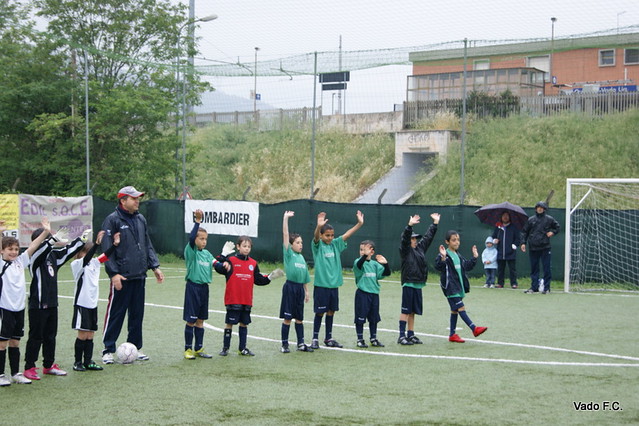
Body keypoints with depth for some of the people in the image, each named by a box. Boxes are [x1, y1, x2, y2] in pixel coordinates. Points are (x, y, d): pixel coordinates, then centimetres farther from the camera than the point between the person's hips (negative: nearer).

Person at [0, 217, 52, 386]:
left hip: (19, 308, 6)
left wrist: (46, 232, -3)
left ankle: (16, 374, 19)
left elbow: (32, 248, 7)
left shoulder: (20, 262, 10)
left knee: (15, 342, 13)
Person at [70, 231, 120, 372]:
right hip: (81, 304, -6)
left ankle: (88, 362, 14)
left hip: (93, 304, 6)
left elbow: (105, 256, 0)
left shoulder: (94, 263, 10)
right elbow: (86, 259, -27)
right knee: (82, 335, -3)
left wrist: (115, 244, -16)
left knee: (90, 335, 9)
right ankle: (78, 362, 6)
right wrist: (97, 243, -39)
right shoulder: (76, 264, -10)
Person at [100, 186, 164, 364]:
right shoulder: (112, 220, -7)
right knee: (115, 314, -3)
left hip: (139, 276, 7)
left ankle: (135, 347, 21)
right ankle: (108, 350, 4)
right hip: (121, 276, -6)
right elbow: (107, 249, -10)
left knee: (137, 313, 11)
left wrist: (154, 266, 11)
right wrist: (114, 273, -17)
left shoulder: (140, 219, 14)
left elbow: (148, 245, 20)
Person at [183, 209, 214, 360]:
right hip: (192, 287, -6)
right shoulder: (190, 251, -9)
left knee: (200, 320, 11)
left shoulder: (206, 253, 11)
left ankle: (199, 349, 18)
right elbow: (191, 238, -25)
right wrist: (197, 222, -29)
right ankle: (188, 349, 7)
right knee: (191, 320, -1)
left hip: (204, 287, 6)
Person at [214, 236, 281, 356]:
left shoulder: (253, 263, 10)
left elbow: (258, 280, 15)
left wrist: (270, 277, 4)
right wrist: (223, 257, -33)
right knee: (229, 323, 2)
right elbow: (219, 268, -21)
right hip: (233, 300, -4)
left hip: (247, 301, 5)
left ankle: (243, 348, 19)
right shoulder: (231, 260, -5)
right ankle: (225, 348, 12)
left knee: (244, 323, 11)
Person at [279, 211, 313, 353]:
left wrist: (306, 291, 17)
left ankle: (301, 344, 17)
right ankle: (284, 344, 5)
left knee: (299, 318, 11)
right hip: (290, 287, -5)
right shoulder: (289, 254, -3)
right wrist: (285, 218, -15)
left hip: (300, 288, 5)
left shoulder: (301, 257, 13)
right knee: (287, 318, -2)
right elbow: (285, 235, -11)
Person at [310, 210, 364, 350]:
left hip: (334, 284, 5)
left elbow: (347, 234, 1)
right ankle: (315, 339, 10)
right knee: (320, 312, 1)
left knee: (331, 311, 11)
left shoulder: (335, 244, 8)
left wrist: (359, 223, -11)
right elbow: (316, 237, -26)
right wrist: (319, 226, -48)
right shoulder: (318, 245, -6)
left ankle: (329, 338, 21)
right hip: (321, 285, -5)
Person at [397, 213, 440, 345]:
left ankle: (411, 335, 17)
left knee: (413, 311, 11)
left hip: (418, 284, 7)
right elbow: (405, 238, -21)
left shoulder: (420, 248, 16)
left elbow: (428, 236, 22)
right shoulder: (405, 250, -5)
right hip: (408, 284, -7)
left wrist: (435, 223, 21)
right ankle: (402, 336, -4)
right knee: (405, 311, -5)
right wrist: (410, 225, -35)